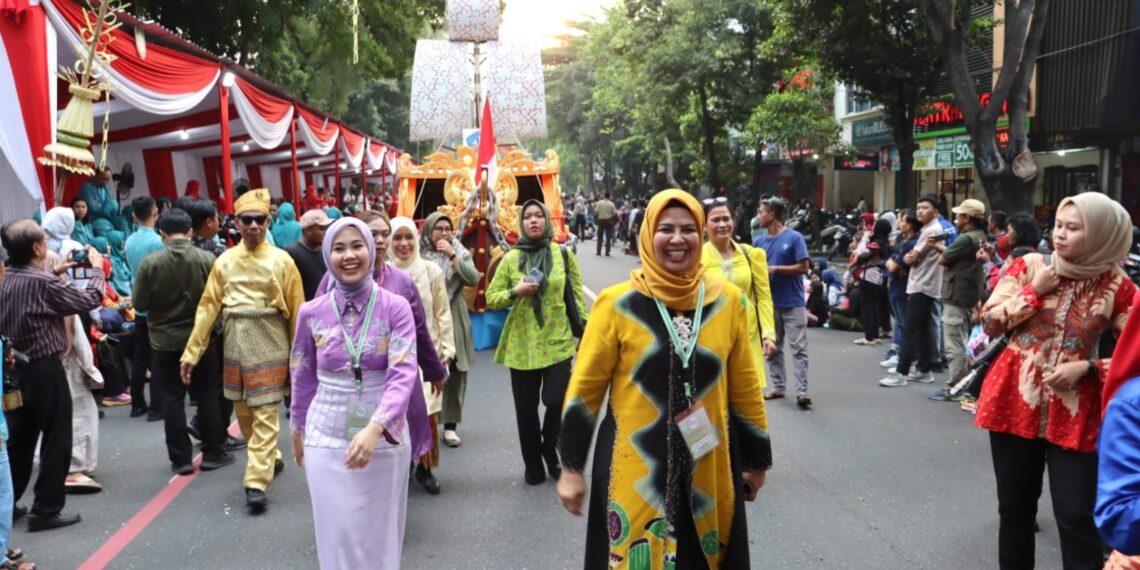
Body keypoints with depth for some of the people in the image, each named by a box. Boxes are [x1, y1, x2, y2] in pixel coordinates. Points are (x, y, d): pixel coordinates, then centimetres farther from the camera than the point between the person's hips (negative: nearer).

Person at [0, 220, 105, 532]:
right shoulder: (43, 283, -19)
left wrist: (56, 272, 17)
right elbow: (90, 299, -13)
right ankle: (46, 510, 8)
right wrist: (97, 268, 2)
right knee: (56, 440, 4)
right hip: (44, 368, -8)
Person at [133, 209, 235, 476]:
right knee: (207, 395, 12)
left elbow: (139, 304, -7)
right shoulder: (207, 259, -11)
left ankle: (181, 458, 11)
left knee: (173, 399, 7)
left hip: (165, 341, 0)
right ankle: (212, 453, 17)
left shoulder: (150, 263, -12)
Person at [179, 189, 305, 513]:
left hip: (269, 344, -4)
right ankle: (270, 460, 34)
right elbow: (208, 307, 2)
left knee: (265, 415, -6)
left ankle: (256, 483, -4)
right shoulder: (225, 261, 4)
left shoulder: (281, 261, -4)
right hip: (235, 345, 4)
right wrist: (192, 351, -1)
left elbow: (296, 311, -4)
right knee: (243, 412, 14)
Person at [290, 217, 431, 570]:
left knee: (381, 533, 12)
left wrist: (374, 428, -32)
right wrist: (298, 431, 18)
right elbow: (303, 377, 10)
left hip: (386, 438, -1)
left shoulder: (396, 307, -9)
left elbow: (403, 375, -18)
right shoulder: (311, 313, -3)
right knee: (338, 535, 7)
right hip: (327, 439, 1)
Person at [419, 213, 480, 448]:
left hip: (453, 322, 1)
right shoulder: (418, 254, 3)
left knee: (454, 374, 1)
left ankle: (450, 425, 10)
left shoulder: (460, 253, 7)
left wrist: (452, 256, -13)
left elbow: (473, 279, -9)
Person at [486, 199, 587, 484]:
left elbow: (577, 297, 6)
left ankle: (550, 451, 20)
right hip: (521, 344, 1)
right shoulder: (511, 258, 2)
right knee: (526, 408, 8)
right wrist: (515, 292, -14)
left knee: (557, 401, -10)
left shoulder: (564, 255, 1)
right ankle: (533, 464, 26)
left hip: (557, 342, -1)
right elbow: (491, 299, 4)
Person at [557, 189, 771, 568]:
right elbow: (585, 387, -2)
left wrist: (756, 459, 13)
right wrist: (572, 467, -2)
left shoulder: (728, 301, -1)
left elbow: (745, 386, 8)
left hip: (709, 467, 2)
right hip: (635, 465, -2)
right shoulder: (618, 304, -8)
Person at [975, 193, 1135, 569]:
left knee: (1076, 518, -4)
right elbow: (989, 323, -1)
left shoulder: (1116, 286, -4)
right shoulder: (1029, 266, 0)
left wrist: (1087, 368, -14)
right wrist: (1034, 291, -10)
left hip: (1075, 414, -2)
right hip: (1016, 402, 2)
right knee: (1014, 507, 12)